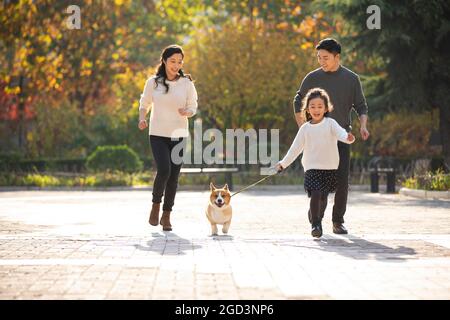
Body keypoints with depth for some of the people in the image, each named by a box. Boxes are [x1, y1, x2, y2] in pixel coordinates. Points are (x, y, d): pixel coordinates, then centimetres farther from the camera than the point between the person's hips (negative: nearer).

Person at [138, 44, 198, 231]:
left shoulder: (186, 83, 1)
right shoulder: (153, 82, 0)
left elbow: (193, 107, 7)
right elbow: (144, 103, 12)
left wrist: (186, 112, -16)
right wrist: (142, 119, -7)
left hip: (179, 135, 2)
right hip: (158, 134, -1)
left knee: (174, 176, 1)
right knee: (164, 170, -19)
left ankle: (166, 215, 14)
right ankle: (156, 205, 6)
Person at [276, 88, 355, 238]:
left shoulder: (330, 123, -1)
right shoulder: (305, 128, 3)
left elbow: (340, 133, -20)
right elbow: (295, 148, 9)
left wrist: (348, 138, -43)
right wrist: (283, 164, 8)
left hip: (330, 167, 1)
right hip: (312, 167, -1)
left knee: (323, 196, 11)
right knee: (315, 194, -17)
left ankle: (317, 219, 34)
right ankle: (315, 224, -9)